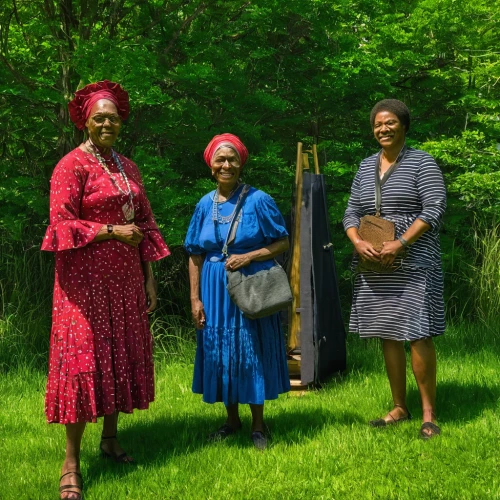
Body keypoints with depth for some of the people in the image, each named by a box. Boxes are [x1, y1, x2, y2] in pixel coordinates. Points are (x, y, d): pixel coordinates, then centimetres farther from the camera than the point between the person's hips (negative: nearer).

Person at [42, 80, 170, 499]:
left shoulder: (128, 168, 13)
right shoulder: (72, 166, -6)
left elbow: (145, 224, 15)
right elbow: (62, 225, -13)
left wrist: (150, 280, 12)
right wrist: (113, 232, -13)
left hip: (126, 278, 7)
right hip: (85, 279, -6)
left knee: (123, 356, 10)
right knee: (83, 359, -7)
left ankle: (110, 439, 25)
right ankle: (71, 462, -1)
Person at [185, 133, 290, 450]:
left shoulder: (258, 201, -6)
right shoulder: (206, 205, 5)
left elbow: (283, 243, -5)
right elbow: (196, 255, 6)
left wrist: (249, 257, -19)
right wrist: (195, 298, 1)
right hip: (215, 290, 4)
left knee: (250, 351, 2)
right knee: (218, 352, 9)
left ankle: (258, 424, 17)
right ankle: (232, 419, 26)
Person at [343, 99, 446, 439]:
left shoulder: (421, 163, -2)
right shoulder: (366, 166, 15)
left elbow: (435, 208, -12)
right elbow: (352, 212, 15)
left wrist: (400, 244, -20)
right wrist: (358, 242, -7)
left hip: (413, 264, -6)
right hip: (375, 266, 6)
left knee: (418, 334, -9)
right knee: (387, 335, 8)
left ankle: (429, 414, 0)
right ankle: (400, 408, 18)